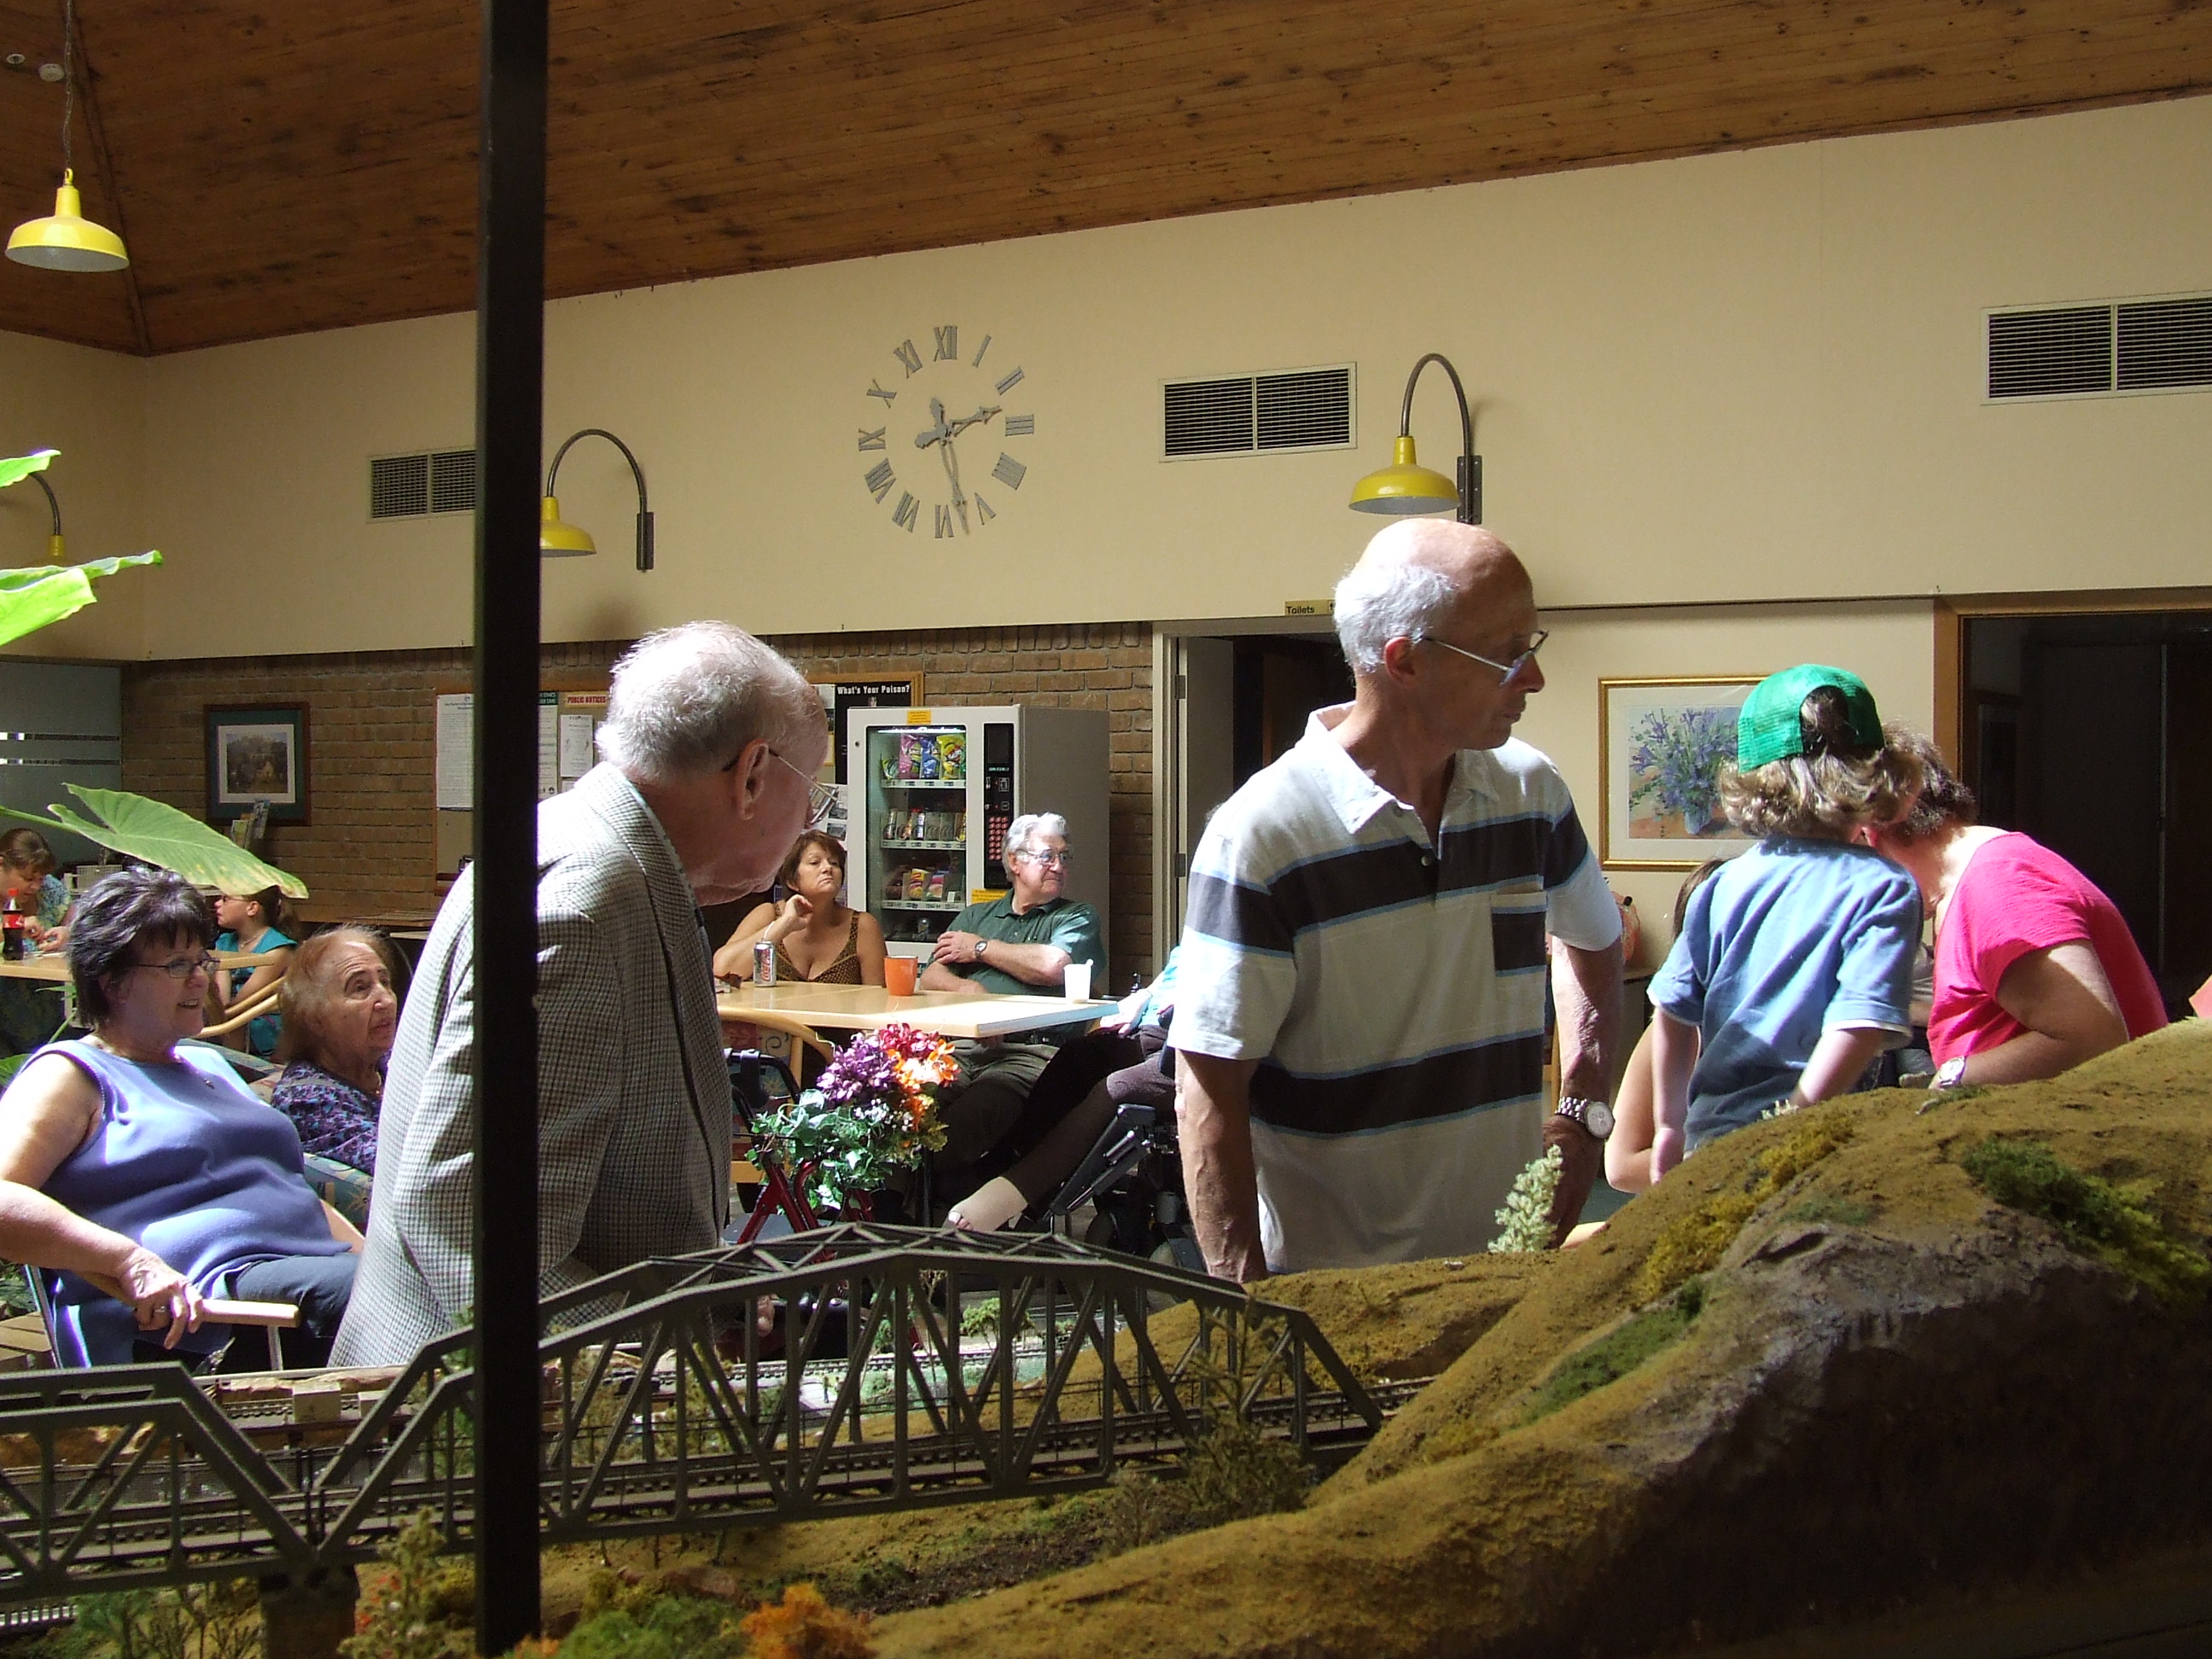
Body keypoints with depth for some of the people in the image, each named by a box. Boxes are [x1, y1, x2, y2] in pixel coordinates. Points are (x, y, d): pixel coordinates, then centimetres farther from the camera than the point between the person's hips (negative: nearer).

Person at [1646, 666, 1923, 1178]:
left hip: (1711, 1135, 5)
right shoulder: (1886, 889, -8)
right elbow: (1860, 1023, -18)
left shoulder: (1726, 883, 6)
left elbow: (1671, 1009, 9)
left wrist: (1671, 1125, 18)